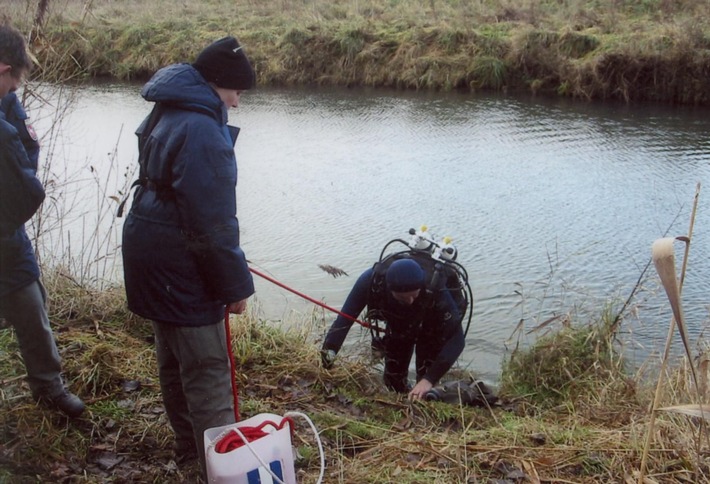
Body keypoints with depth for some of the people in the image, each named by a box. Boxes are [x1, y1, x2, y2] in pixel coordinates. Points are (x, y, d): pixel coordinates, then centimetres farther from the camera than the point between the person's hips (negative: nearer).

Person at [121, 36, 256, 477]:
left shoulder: (167, 115, 9)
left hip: (154, 255, 10)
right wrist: (236, 284, -14)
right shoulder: (202, 130, -23)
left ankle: (190, 445, 37)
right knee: (207, 369, -3)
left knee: (175, 358, 20)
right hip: (178, 265, -10)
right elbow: (213, 223, -23)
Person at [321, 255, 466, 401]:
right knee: (393, 379, 7)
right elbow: (345, 317, -30)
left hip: (431, 329, -2)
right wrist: (328, 351, -44)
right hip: (398, 327, 2)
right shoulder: (372, 279, -38)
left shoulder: (434, 288, -43)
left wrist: (429, 379, -50)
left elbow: (456, 338, -42)